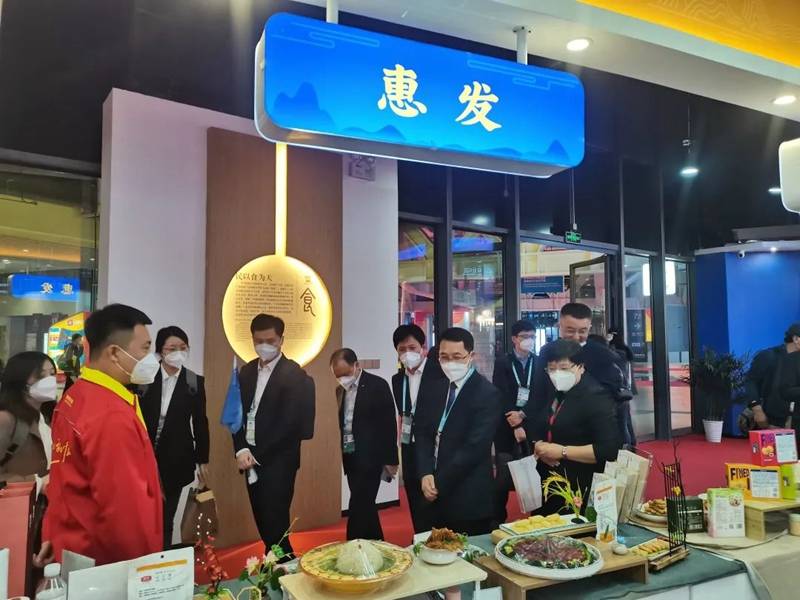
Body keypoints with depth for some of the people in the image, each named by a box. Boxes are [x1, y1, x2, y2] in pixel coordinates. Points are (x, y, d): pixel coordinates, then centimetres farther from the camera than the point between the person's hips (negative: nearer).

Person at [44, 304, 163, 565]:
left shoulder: (75, 395, 2)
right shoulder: (113, 416, -26)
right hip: (101, 558, -9)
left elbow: (75, 483, 10)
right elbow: (125, 503, -24)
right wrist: (148, 562, -12)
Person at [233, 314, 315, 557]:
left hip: (278, 460, -6)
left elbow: (291, 422, -17)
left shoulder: (294, 374, -12)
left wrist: (258, 456, -14)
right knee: (263, 521, 14)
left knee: (274, 522, -4)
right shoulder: (247, 371, 8)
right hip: (252, 458, 6)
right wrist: (242, 450, -7)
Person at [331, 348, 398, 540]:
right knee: (364, 506, 14)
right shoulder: (341, 390, 9)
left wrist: (390, 460, -9)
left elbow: (389, 424, -9)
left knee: (358, 507, -9)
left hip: (370, 457, -6)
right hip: (350, 458, 7)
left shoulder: (377, 385, -9)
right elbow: (343, 425, 13)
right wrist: (343, 454, 7)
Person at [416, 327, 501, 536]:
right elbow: (423, 432, 6)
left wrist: (439, 483, -15)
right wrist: (426, 474, -10)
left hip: (468, 499, -6)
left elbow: (474, 447, -20)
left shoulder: (487, 394, -14)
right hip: (437, 496, 6)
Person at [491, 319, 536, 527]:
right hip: (507, 429, -2)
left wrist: (523, 414, -15)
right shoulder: (502, 363, 1)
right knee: (503, 479, 0)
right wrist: (515, 426, -15)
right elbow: (501, 397, -7)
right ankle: (497, 521, 14)